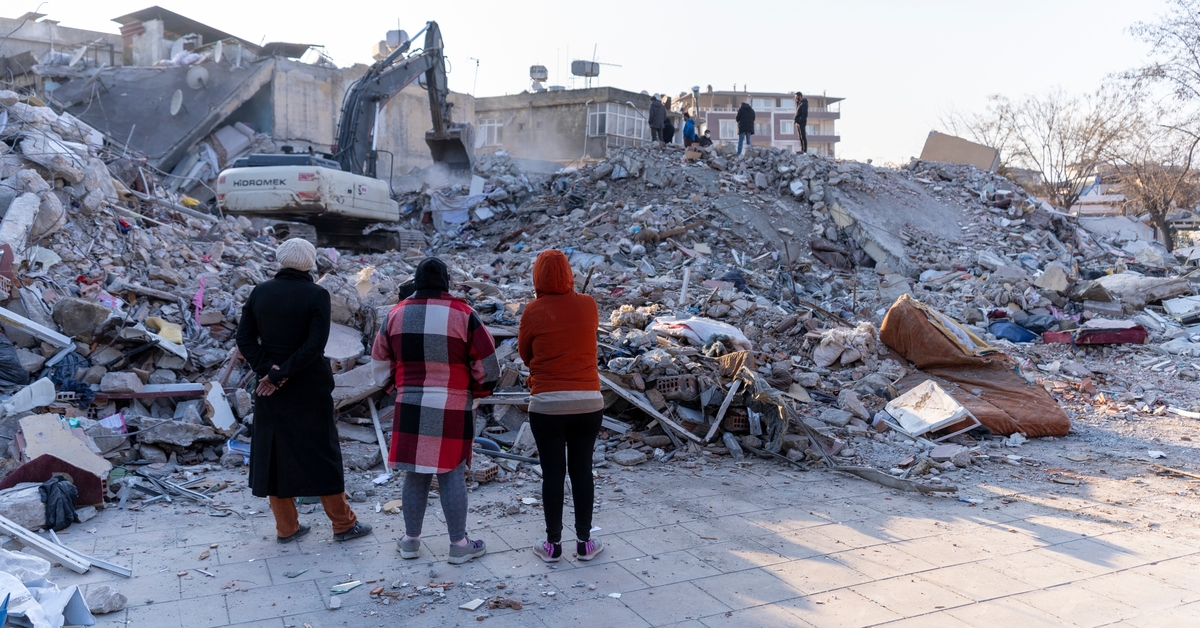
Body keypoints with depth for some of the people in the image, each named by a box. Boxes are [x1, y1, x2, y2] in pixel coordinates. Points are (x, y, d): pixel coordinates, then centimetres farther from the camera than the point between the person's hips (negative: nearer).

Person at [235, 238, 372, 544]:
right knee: (321, 451, 5)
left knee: (274, 452, 13)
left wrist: (268, 370, -10)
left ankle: (286, 526, 20)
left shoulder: (260, 292, 2)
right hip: (309, 388, -4)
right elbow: (315, 344, -19)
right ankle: (343, 523, 14)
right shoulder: (316, 295, -11)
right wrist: (279, 375, -15)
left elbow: (244, 339, -3)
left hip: (270, 389, 4)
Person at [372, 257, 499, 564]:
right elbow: (487, 365, -4)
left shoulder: (396, 314, 3)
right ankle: (459, 544, 12)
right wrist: (480, 391, 13)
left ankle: (411, 540, 23)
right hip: (453, 409, -3)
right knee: (451, 473, 4)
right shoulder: (463, 314, -8)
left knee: (415, 473, 12)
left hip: (410, 407, 3)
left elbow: (381, 364, 13)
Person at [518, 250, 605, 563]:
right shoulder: (588, 305, -1)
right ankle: (584, 542, 19)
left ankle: (553, 544, 16)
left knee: (552, 474, 6)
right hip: (589, 403, 2)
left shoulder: (534, 311, -7)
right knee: (582, 471, 11)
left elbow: (525, 353, 4)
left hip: (547, 405, -2)